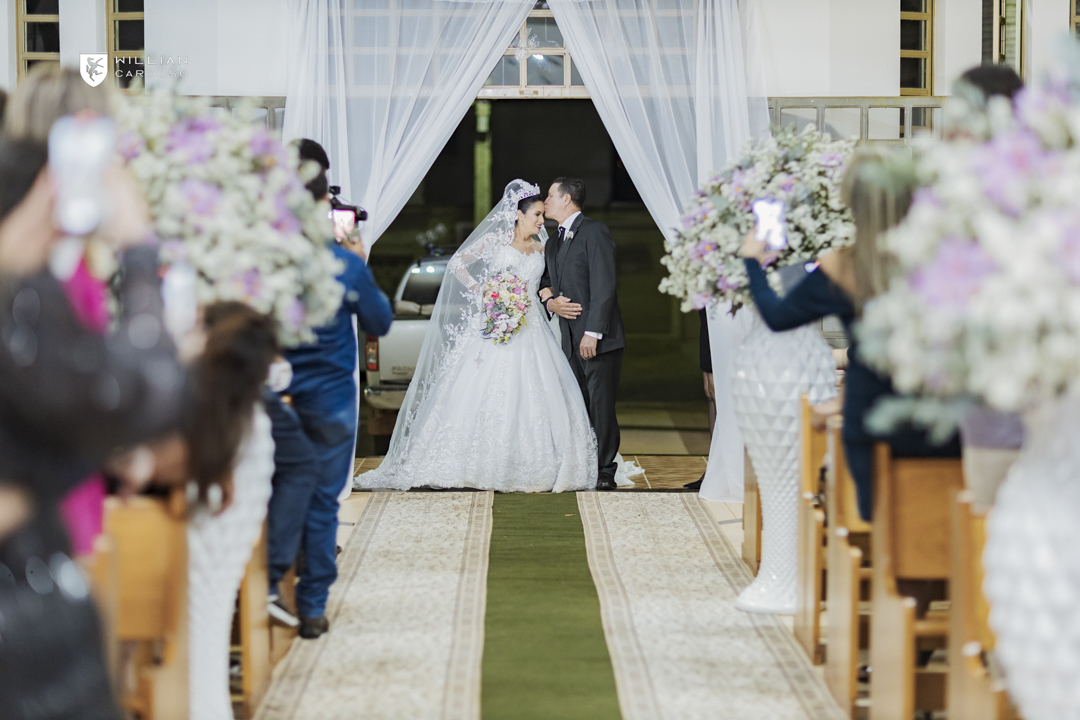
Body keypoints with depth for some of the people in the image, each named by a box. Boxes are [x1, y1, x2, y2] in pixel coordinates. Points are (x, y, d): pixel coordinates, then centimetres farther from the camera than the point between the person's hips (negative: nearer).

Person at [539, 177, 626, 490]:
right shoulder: (553, 245, 20)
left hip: (598, 338, -8)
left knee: (601, 406, -6)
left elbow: (604, 285, -13)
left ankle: (605, 473, -3)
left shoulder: (595, 232, -6)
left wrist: (593, 332, -19)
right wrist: (549, 301, 2)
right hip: (570, 341, 8)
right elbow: (545, 283, 27)